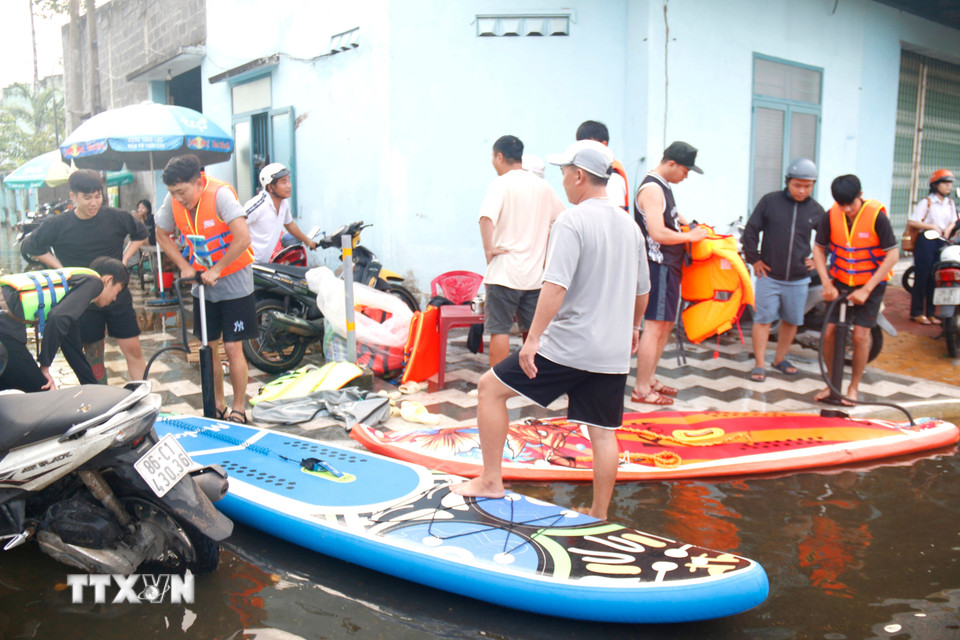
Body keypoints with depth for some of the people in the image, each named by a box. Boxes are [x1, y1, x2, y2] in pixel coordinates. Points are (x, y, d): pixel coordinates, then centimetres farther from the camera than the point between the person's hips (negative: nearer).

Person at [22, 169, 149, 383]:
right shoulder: (58, 225, -7)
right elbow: (30, 246, 8)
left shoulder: (116, 217, -6)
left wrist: (124, 258, 1)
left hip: (119, 297, 0)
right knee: (93, 356, 8)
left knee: (133, 350, -1)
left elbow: (141, 234, 12)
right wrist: (61, 268, -2)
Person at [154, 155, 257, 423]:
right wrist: (184, 266, -2)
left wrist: (216, 270, -22)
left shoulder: (220, 193, -22)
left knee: (232, 348, -4)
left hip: (233, 281, -5)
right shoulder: (173, 201, -6)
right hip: (202, 282, 6)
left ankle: (239, 410, 10)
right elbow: (162, 235, 11)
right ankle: (218, 406, 24)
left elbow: (243, 238, -31)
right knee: (208, 348, 10)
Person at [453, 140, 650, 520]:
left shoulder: (572, 221, -11)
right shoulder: (630, 226, 12)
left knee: (491, 387, 6)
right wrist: (631, 328, 36)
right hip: (614, 353, 7)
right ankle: (599, 516, 23)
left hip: (566, 346, -7)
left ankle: (491, 481, 11)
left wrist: (533, 339, -20)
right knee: (603, 433, 13)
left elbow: (556, 286, -22)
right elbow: (642, 292, 20)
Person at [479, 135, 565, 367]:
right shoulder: (542, 186, 9)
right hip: (536, 272, 6)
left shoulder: (501, 184, -9)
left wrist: (488, 248, -16)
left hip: (504, 271, -6)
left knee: (499, 330, 0)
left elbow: (486, 217, -27)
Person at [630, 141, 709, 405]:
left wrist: (688, 224, 17)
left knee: (666, 324, 15)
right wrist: (690, 236, -13)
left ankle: (650, 379, 25)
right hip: (657, 265, -11)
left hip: (668, 265, 11)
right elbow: (657, 233, -25)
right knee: (654, 326, -8)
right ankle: (641, 390, -2)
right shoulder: (652, 188, -16)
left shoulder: (664, 186, 16)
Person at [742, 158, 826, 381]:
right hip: (769, 275, -3)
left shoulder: (816, 210, 4)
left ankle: (780, 359, 28)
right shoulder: (770, 201, -3)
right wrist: (753, 259, -2)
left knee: (791, 320, 11)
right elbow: (750, 230, 1)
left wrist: (817, 260, 9)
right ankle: (759, 364, 5)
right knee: (763, 319, -2)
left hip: (799, 279, 3)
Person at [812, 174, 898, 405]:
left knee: (860, 335, -7)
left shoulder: (876, 215, -18)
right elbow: (819, 249, 1)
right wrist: (827, 284, -9)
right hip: (840, 282, 3)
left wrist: (866, 290, -19)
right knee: (829, 332, -3)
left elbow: (892, 255, -16)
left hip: (870, 284, -3)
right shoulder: (831, 216, -9)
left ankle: (853, 387, 11)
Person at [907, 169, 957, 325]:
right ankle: (916, 312, 3)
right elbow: (912, 222, -12)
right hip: (926, 241, -6)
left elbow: (953, 221, 21)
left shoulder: (951, 203, 12)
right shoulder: (926, 202, -6)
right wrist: (932, 227, -17)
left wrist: (948, 229, 0)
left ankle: (931, 312, 16)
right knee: (922, 277, -4)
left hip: (943, 243, 6)